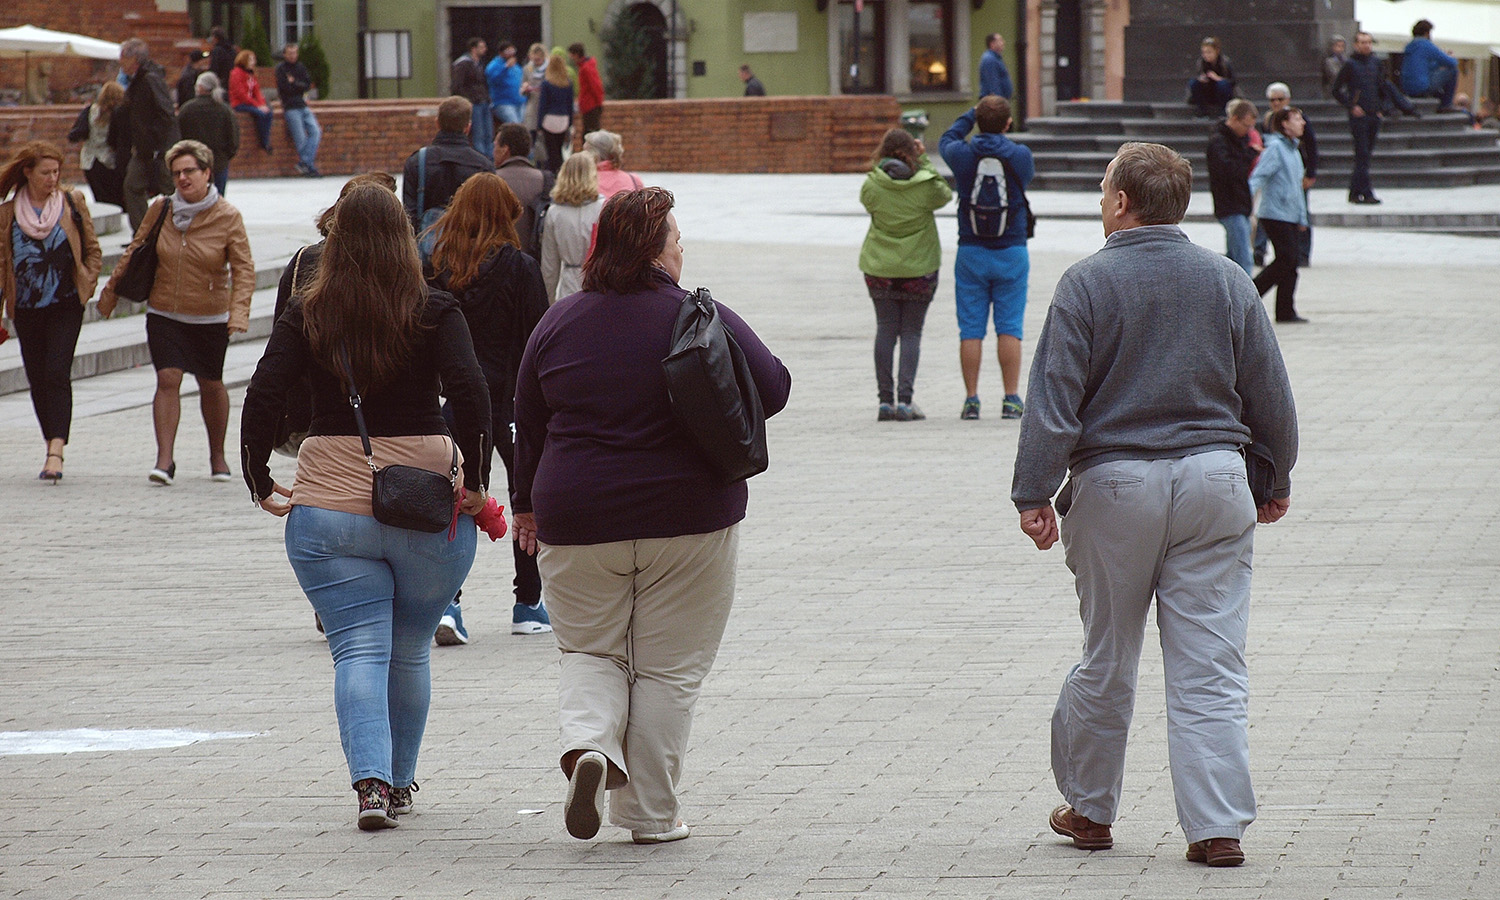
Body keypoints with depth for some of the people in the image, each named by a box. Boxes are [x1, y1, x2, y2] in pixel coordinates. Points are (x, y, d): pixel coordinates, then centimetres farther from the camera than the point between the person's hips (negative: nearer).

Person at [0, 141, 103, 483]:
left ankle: (56, 452, -22)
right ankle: (53, 447, 21)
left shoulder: (72, 202, 2)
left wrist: (87, 284, -3)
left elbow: (92, 250, 10)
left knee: (57, 374, -14)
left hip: (65, 305, -2)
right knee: (37, 380, 7)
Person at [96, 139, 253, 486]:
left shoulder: (228, 217, -10)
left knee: (211, 384, 12)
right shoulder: (161, 209, -3)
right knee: (168, 379, -13)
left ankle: (217, 455, 31)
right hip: (164, 314, 1)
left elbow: (243, 269, -11)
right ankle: (164, 460, -15)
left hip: (210, 317, -1)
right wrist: (111, 291, 14)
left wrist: (239, 311, -25)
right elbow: (135, 251, 9)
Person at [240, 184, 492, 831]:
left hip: (328, 509, 0)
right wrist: (474, 482, -10)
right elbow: (470, 392, -17)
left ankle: (371, 780, -20)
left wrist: (261, 484, 1)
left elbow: (262, 397, -8)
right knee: (410, 652, 17)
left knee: (358, 650, 0)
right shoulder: (435, 313, -3)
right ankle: (399, 782, 28)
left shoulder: (306, 317, 0)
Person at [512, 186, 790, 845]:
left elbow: (528, 422, 10)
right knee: (669, 667, 8)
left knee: (590, 652, 16)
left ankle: (587, 742, -12)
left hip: (578, 519, 2)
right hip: (690, 519, -2)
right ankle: (650, 813, 9)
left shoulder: (558, 322, 2)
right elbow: (772, 388, -5)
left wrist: (528, 505, 22)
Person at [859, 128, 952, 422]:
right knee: (911, 332, 4)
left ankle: (885, 400, 4)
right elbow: (945, 195, 7)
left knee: (885, 330, 8)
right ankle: (904, 400, -5)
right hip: (919, 267, -1)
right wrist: (925, 162, 9)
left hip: (879, 268, 1)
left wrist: (883, 166, 8)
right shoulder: (925, 186, -13)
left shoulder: (871, 186, -10)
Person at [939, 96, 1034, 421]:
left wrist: (972, 114, 24)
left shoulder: (963, 154, -8)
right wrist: (1004, 138, 23)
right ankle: (1012, 400, -1)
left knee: (970, 330, 3)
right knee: (1009, 328, 3)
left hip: (971, 252, 0)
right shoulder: (1020, 155, -8)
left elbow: (947, 140, 16)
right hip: (1011, 252, 0)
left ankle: (971, 400, 2)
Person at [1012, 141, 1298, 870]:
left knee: (1107, 661, 12)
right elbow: (1270, 395, 8)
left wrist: (1034, 494, -5)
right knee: (1212, 668, 2)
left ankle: (1088, 810, 25)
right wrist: (1278, 479, 21)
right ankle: (1218, 827, -3)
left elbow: (1054, 399, -10)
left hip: (1115, 487, -2)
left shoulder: (1088, 283, -7)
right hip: (1214, 481, 2)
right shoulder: (1227, 282, 3)